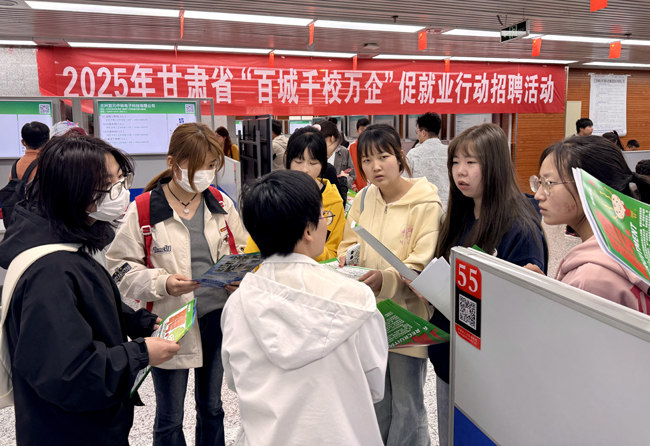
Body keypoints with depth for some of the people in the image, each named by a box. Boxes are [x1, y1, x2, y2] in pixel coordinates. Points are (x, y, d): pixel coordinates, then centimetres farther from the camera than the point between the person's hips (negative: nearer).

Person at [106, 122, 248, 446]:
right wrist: (163, 283, -22)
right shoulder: (143, 210, -11)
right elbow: (121, 267, -7)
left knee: (212, 409, 22)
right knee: (169, 419, 13)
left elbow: (241, 251, 10)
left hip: (217, 317, 4)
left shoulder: (221, 204, 1)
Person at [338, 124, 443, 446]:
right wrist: (347, 261, -9)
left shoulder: (425, 204, -13)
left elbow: (423, 265, -18)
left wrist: (385, 279, -34)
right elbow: (348, 244, 13)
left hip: (406, 316, -5)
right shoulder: (363, 199, 4)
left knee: (407, 404, 9)